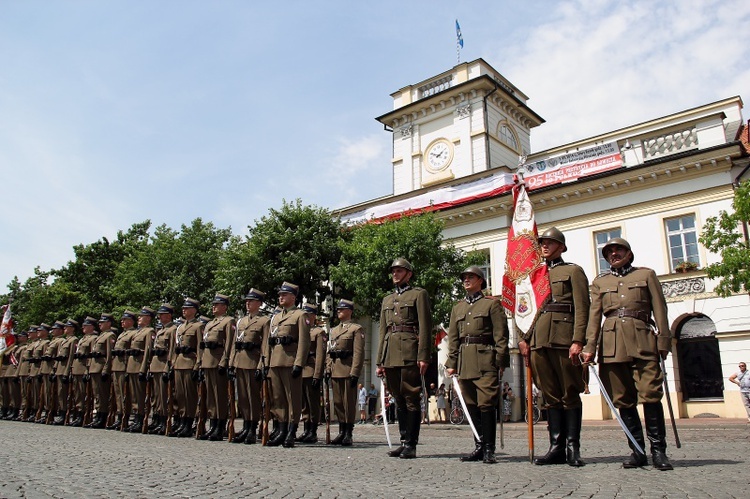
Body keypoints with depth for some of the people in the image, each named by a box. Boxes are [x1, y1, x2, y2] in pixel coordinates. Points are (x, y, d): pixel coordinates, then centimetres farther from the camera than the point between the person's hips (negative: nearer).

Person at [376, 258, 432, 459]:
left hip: (409, 354, -6)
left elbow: (425, 327, -4)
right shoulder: (387, 299, 23)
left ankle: (411, 445, 0)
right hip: (391, 356, 6)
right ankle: (404, 441, 16)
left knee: (411, 399, -4)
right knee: (399, 400, 9)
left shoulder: (419, 294, 5)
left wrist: (423, 357, -13)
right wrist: (379, 361, 15)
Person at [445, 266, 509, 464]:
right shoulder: (457, 308, 19)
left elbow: (501, 335, -1)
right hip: (464, 362, 5)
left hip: (485, 360, -5)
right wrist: (451, 363, 8)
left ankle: (489, 450, -1)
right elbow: (453, 338, 16)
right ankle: (479, 447, 15)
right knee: (471, 406, 7)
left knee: (486, 404, -8)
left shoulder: (492, 304, 5)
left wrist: (500, 362, -9)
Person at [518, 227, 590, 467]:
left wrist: (577, 341, -15)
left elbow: (582, 308, -4)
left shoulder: (573, 271, 6)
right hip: (539, 340, 5)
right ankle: (556, 447, 9)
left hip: (563, 338, -5)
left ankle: (573, 448, 5)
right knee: (550, 395, 6)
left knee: (569, 393, 0)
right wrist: (524, 339, 9)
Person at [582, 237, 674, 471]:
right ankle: (637, 450, 8)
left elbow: (660, 310, 9)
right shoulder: (600, 281, 17)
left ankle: (658, 450, 0)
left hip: (642, 340, -2)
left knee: (650, 394, -9)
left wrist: (663, 342, 0)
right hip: (612, 343, 2)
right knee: (623, 398, 1)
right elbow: (594, 315, 9)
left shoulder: (646, 274, 14)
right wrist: (590, 346, -1)